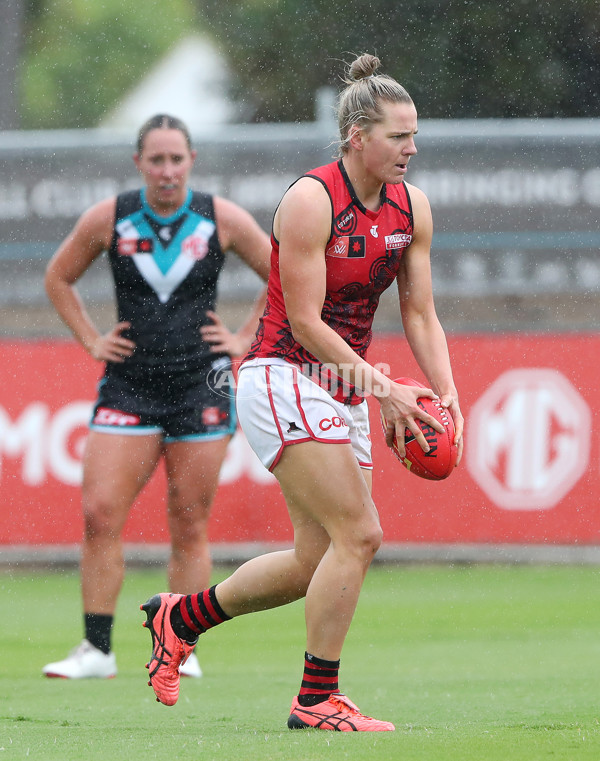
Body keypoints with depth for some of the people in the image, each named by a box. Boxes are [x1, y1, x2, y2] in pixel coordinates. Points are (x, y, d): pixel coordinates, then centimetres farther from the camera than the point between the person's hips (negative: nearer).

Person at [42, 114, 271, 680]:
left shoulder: (222, 219, -2)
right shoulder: (107, 219, -1)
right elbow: (58, 278, 15)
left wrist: (246, 339, 4)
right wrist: (91, 341, 7)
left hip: (201, 387, -1)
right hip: (129, 384, 1)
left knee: (189, 527, 1)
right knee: (100, 514, -10)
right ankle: (96, 649, -4)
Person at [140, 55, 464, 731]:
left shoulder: (411, 207, 5)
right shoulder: (310, 200, -18)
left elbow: (420, 314, 8)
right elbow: (306, 324, -18)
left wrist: (446, 394, -7)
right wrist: (382, 388, -21)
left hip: (344, 392, 8)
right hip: (284, 378, -8)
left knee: (317, 561, 7)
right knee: (359, 534, -17)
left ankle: (179, 617, 28)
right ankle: (316, 700, -7)